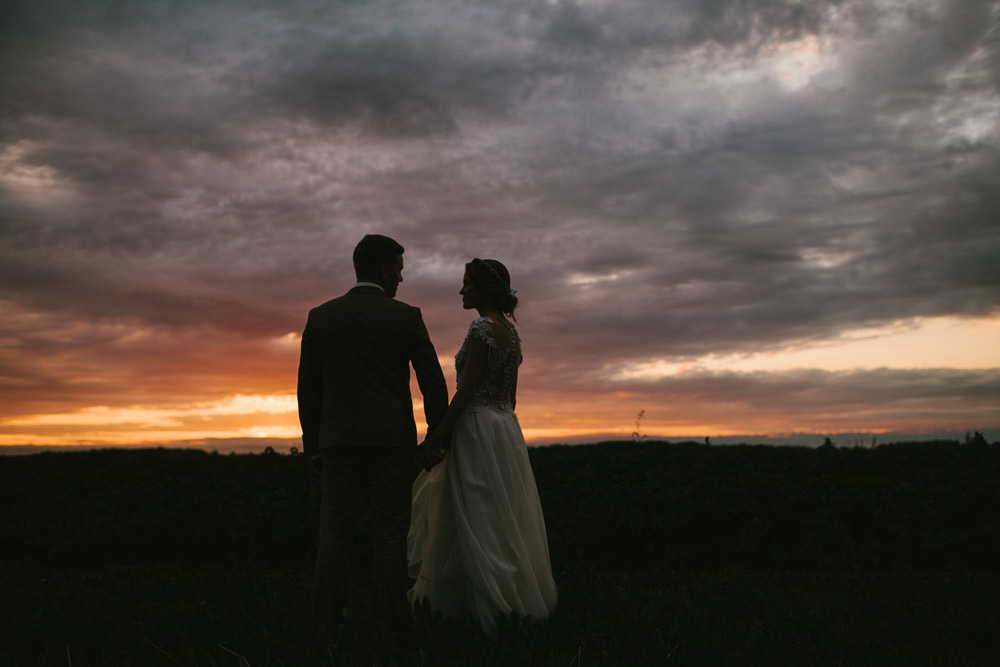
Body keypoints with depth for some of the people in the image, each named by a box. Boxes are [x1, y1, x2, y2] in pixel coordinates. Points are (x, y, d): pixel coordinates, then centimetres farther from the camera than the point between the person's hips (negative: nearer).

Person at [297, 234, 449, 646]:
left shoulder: (321, 316, 4)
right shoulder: (406, 316, -1)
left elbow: (308, 387, 6)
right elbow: (433, 382, -1)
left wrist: (312, 444, 13)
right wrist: (438, 436, 11)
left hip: (339, 439, 2)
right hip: (392, 439, -1)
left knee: (335, 533, 6)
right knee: (391, 533, 4)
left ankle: (328, 627, 7)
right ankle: (392, 625, 7)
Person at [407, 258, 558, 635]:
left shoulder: (482, 327, -14)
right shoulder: (510, 330, 14)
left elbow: (467, 387, -19)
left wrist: (439, 434, -17)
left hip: (477, 430, -9)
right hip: (506, 428, 9)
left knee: (477, 522, -2)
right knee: (502, 517, 14)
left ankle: (487, 613, 5)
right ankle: (514, 598, 22)